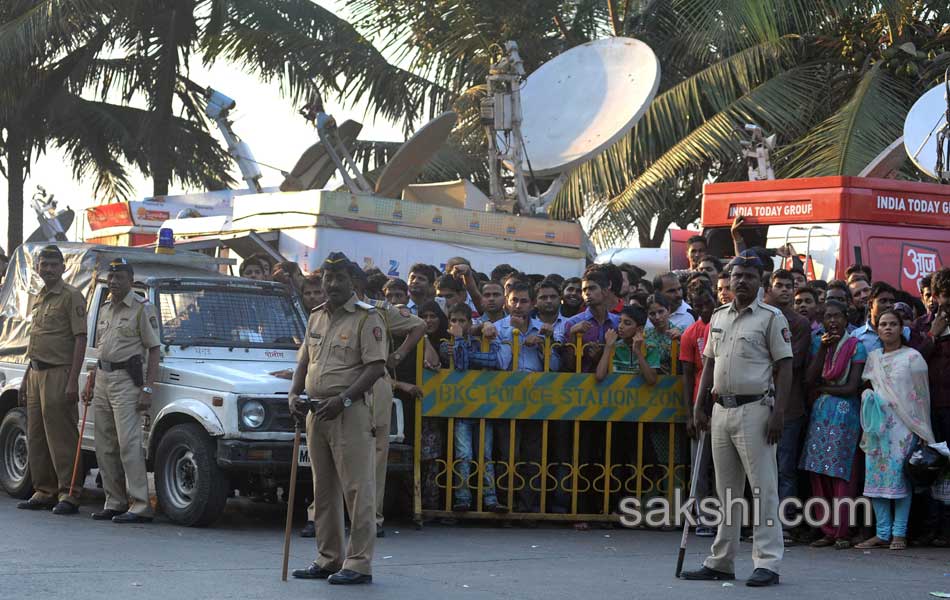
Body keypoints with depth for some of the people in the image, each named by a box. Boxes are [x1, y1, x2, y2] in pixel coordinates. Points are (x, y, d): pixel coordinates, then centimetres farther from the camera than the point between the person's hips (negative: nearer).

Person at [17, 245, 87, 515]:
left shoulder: (71, 296, -7)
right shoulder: (37, 299, 19)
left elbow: (80, 338, -12)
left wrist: (72, 381, -19)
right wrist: (26, 379, 21)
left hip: (58, 373, -8)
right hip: (36, 373, 9)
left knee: (61, 436, -8)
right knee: (36, 438, 10)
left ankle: (69, 494, -5)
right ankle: (44, 492, 17)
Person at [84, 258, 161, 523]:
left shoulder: (143, 309, -6)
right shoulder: (105, 309, 17)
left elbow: (153, 350, -9)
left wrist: (147, 389, -17)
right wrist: (91, 383, 19)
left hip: (126, 381, -8)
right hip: (103, 378, 8)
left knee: (129, 443, -13)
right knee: (105, 446, 9)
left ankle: (140, 506, -13)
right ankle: (114, 502, 17)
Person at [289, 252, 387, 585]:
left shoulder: (367, 318, -6)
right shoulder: (316, 317, 16)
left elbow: (375, 367, -13)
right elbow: (304, 361, 21)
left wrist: (342, 400, -20)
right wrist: (294, 394, 3)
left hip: (351, 413, -7)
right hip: (316, 412, 8)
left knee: (357, 489, -7)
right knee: (323, 490, 12)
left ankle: (359, 563, -5)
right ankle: (329, 558, 20)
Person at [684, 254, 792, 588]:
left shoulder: (771, 318, -4)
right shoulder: (718, 317, 15)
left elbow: (784, 367, -8)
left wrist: (778, 412, -16)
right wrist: (699, 407, 13)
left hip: (754, 409, -7)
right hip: (721, 409, 7)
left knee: (763, 488, -6)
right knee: (726, 490, 12)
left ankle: (768, 563, -5)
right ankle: (721, 562, 18)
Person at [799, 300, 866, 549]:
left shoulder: (855, 346, -1)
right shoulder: (817, 342, 11)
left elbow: (852, 387, -7)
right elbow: (810, 379, -2)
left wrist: (823, 388, -1)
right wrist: (823, 348, -7)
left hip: (845, 413, -4)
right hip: (820, 413, 4)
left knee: (841, 473, -6)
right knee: (818, 474, 0)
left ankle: (841, 533, -3)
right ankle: (827, 531, 6)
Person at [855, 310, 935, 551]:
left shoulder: (912, 357, 1)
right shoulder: (873, 358, 14)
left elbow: (921, 395, 1)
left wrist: (921, 430, -3)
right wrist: (867, 395, -1)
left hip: (903, 424, -4)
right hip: (877, 422, 4)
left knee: (900, 475, -7)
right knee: (875, 475, 0)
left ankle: (899, 533, -3)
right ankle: (882, 533, 5)